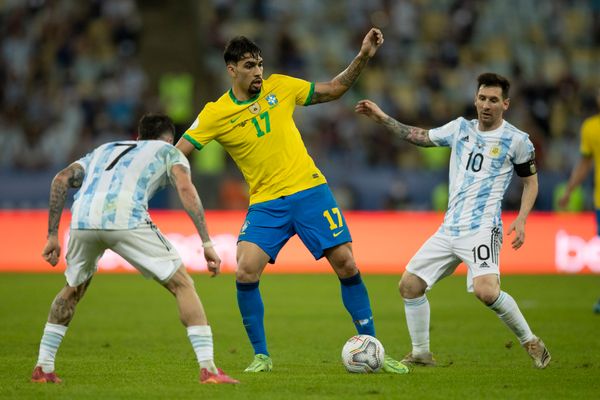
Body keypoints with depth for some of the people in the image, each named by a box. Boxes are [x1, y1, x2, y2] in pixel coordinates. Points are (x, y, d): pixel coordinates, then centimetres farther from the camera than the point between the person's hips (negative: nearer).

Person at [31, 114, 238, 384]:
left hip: (82, 220, 4)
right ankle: (208, 369, -4)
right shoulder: (168, 151, 27)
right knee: (182, 285, 7)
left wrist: (52, 235, 25)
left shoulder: (104, 150, 39)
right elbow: (186, 189, 7)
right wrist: (207, 243, 2)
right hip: (125, 218, -4)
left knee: (73, 289, 31)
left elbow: (61, 179, 24)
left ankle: (43, 367, 28)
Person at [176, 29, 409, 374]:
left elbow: (334, 90, 12)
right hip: (266, 203, -1)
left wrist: (363, 57, 2)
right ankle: (261, 356, -1)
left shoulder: (280, 87, 3)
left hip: (310, 190, 1)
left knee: (346, 265, -4)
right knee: (246, 273, -19)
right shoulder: (216, 114, -4)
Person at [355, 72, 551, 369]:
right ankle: (421, 353, 17)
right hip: (449, 230, 6)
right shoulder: (461, 128, 11)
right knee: (409, 285, 2)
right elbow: (421, 137, 23)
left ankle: (530, 342, -8)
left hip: (482, 230, -6)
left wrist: (521, 220, -6)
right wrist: (382, 118, 16)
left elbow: (531, 181, 7)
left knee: (485, 290, -28)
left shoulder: (516, 140, -2)